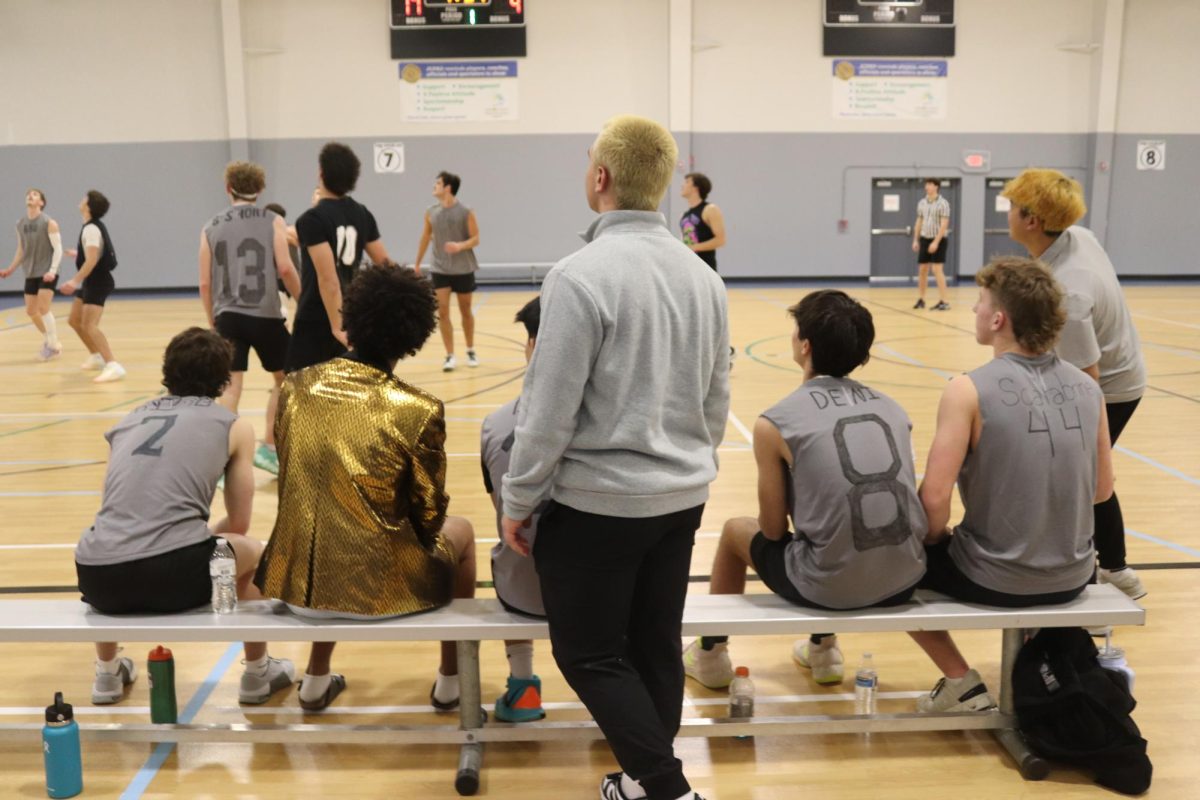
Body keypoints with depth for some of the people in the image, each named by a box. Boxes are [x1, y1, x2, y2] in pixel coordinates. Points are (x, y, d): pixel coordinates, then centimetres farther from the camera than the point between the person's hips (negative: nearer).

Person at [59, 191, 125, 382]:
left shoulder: (91, 228, -19)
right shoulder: (94, 226, 12)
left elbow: (92, 260, -29)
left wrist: (75, 281, -34)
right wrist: (78, 254, 44)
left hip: (97, 282, -10)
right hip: (92, 282, 10)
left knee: (89, 326, -21)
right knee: (74, 320, 20)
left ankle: (113, 366, -28)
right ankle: (97, 357, 30)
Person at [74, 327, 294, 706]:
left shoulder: (128, 420, 23)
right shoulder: (234, 425, 13)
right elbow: (238, 525, 19)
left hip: (98, 580, 4)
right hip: (176, 576, -4)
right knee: (253, 553, 29)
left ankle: (108, 675, 47)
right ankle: (258, 674, 37)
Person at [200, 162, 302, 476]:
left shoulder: (211, 227, 9)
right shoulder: (272, 221, 1)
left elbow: (205, 283, 8)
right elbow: (285, 268, -11)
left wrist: (213, 321, 19)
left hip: (228, 316, 2)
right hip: (265, 314, -2)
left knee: (231, 387, 3)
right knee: (284, 379, 18)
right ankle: (268, 448, 18)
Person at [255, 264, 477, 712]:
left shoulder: (295, 387, -2)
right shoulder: (418, 411, -15)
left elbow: (293, 483, 11)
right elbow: (428, 517, -4)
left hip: (298, 582, 4)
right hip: (378, 586, -4)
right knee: (460, 532, 25)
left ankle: (316, 681, 42)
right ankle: (451, 683, 35)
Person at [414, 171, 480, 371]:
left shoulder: (465, 212, -10)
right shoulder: (430, 212, 0)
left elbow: (475, 239, -9)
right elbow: (425, 238, 11)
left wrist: (460, 246, -29)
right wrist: (417, 263, 15)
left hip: (463, 269, -2)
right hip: (440, 269, 2)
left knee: (465, 311, 11)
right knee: (442, 312, -7)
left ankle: (471, 351, 29)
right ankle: (450, 356, -1)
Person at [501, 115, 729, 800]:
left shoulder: (582, 274, -18)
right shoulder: (703, 275, 3)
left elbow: (550, 409, -17)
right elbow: (718, 400, 9)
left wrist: (518, 499, -5)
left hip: (597, 502, -7)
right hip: (681, 498, 7)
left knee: (589, 655, 8)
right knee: (657, 646, 16)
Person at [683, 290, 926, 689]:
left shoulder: (776, 422, -8)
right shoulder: (892, 408, 6)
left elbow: (774, 530, 0)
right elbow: (889, 501, 14)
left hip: (831, 586, -5)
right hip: (904, 580, 5)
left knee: (736, 530, 25)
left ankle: (709, 655, 42)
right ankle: (822, 649, 49)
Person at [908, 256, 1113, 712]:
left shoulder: (970, 390, -18)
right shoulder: (1087, 388, -2)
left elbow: (934, 498, -19)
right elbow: (1101, 489, 8)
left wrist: (936, 540, 1)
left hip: (994, 580, -6)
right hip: (1072, 577, 6)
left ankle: (962, 684, 14)